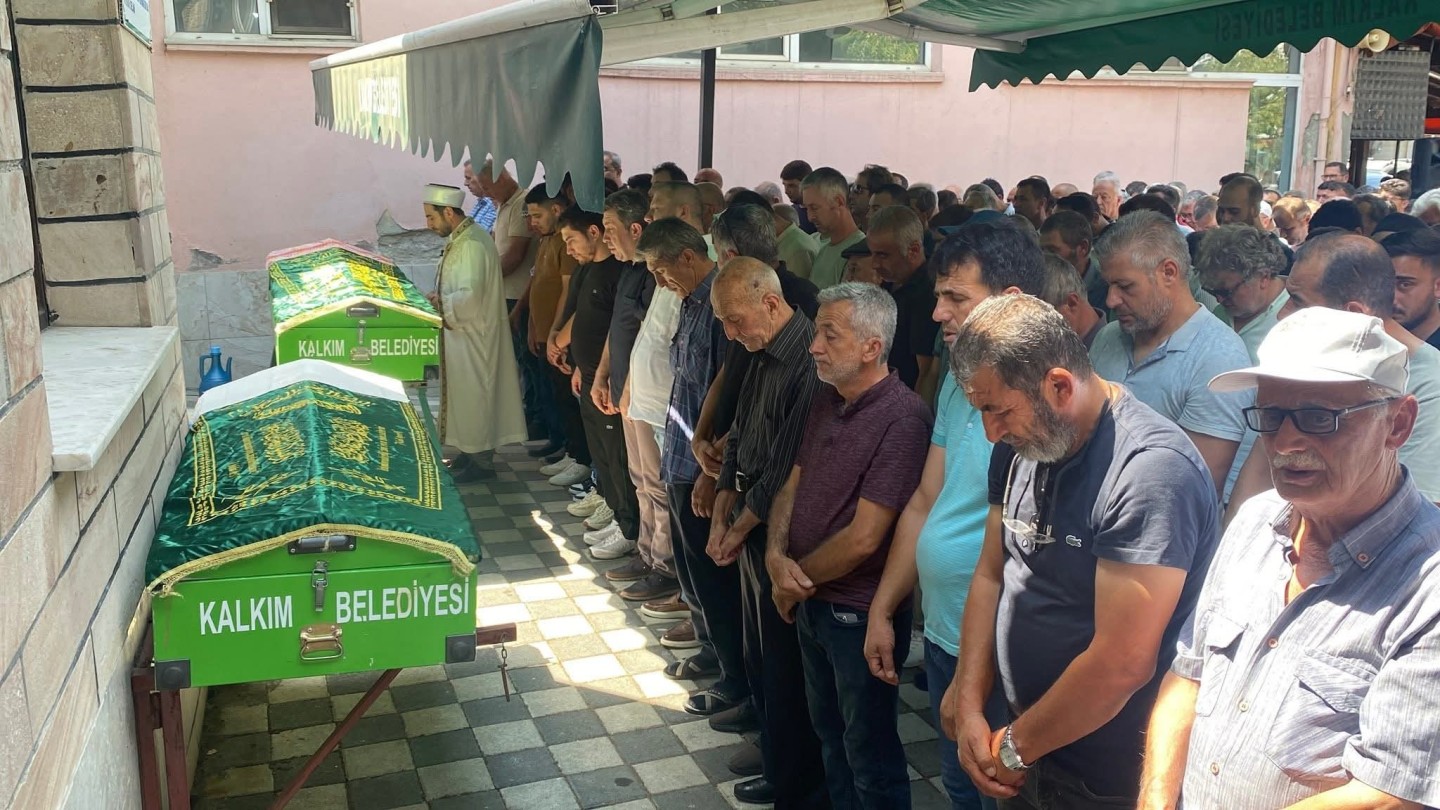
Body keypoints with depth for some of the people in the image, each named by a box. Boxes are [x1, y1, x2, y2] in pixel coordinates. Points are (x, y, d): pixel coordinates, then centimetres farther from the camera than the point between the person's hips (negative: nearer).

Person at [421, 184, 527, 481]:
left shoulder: (472, 244, -22)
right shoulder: (460, 239, 9)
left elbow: (469, 296, -28)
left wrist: (438, 302, -15)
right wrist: (438, 298, 3)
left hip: (473, 336, -10)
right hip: (462, 333, 10)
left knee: (474, 395, 0)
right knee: (466, 393, 17)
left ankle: (481, 460, 10)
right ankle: (472, 452, 27)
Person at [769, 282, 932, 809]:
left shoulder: (902, 420, -24)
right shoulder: (827, 399, 3)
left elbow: (863, 538, -25)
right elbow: (793, 484, 6)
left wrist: (797, 577, -11)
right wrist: (777, 556, -11)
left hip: (860, 613, -8)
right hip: (812, 602, 8)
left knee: (870, 751, 11)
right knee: (829, 731, 25)